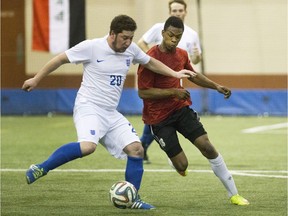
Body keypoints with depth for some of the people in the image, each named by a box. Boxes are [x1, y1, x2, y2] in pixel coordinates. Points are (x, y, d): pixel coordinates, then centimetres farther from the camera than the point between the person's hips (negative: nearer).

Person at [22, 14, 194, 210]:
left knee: (136, 149, -3)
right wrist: (36, 80, 5)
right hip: (88, 107, -7)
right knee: (88, 146, -33)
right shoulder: (91, 47, -12)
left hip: (111, 114, 7)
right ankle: (41, 169, -19)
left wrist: (175, 74, 14)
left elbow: (150, 62, 24)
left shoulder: (131, 49, 5)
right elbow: (60, 60, -1)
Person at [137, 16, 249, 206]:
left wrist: (216, 86, 12)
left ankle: (234, 195, -1)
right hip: (159, 117, -5)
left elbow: (193, 76, 22)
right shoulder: (151, 59, -20)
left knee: (207, 147, -8)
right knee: (182, 165, -8)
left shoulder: (181, 55, 2)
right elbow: (143, 92, -21)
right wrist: (173, 92, -24)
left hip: (181, 108, 5)